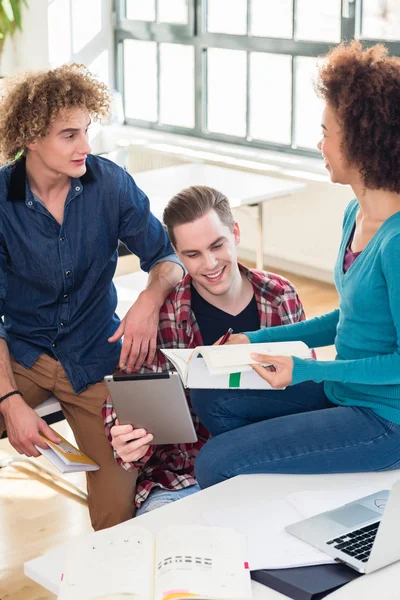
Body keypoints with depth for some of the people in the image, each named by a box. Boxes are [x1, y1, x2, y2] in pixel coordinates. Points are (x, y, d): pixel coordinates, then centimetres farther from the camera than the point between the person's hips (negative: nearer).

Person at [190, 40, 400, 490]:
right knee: (211, 399, 13)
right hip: (344, 391, 9)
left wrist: (307, 371, -25)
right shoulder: (356, 215, 4)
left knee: (214, 465, -11)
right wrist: (255, 340, 12)